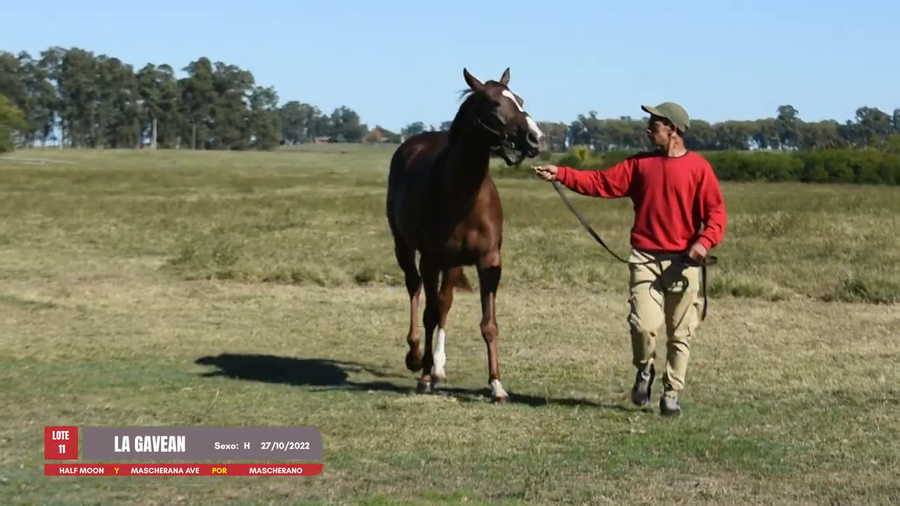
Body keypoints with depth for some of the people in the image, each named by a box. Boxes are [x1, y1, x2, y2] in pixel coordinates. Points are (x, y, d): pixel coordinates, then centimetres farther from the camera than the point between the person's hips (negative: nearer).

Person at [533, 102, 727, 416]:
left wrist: (705, 241, -21)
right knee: (644, 324, -13)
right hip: (645, 259, 2)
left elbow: (716, 212, -5)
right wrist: (561, 175, -1)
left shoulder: (698, 168, -2)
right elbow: (601, 183, 7)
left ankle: (671, 394, 17)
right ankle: (644, 370, 17)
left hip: (683, 262, -2)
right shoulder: (640, 164, 10)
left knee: (679, 334, 4)